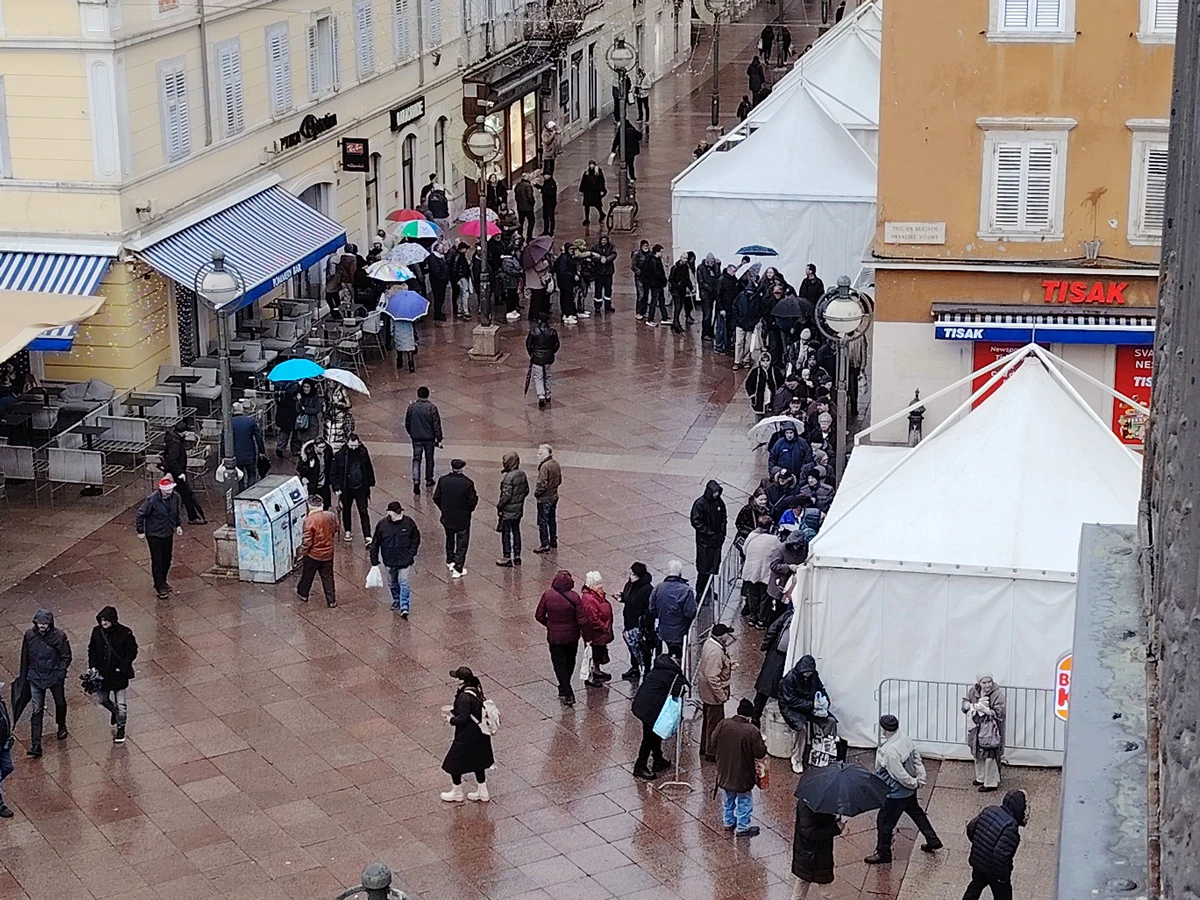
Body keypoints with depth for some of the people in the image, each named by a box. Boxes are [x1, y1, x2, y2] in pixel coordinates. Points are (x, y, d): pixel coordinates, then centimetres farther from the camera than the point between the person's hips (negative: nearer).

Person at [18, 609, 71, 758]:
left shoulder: (59, 636, -15)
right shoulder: (29, 635, -8)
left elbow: (66, 657, -7)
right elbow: (25, 658, 4)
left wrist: (60, 671, -21)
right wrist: (23, 677, 10)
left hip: (55, 677, 0)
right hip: (35, 678, 0)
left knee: (60, 703, 22)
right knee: (36, 711, -6)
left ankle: (62, 726, 53)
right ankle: (36, 746, -8)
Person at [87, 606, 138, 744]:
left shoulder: (124, 633, -17)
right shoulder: (97, 632, -7)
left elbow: (132, 651, -8)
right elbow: (92, 650, 5)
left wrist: (123, 666, -18)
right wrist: (93, 667, -6)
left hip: (119, 675, -4)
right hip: (102, 674, 4)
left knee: (120, 704, 4)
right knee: (103, 700, 19)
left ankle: (121, 728, 24)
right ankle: (114, 711, 51)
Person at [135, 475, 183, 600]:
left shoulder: (174, 498, -8)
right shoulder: (152, 500, -26)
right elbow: (140, 514, -16)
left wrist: (178, 525, 6)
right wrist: (140, 531, -12)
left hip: (168, 534, 6)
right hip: (154, 535, -6)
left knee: (167, 559, 17)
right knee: (157, 561, 0)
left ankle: (163, 581, 38)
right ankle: (159, 587, 13)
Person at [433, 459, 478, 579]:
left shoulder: (442, 480, -9)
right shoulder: (467, 483, -20)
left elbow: (436, 498, -2)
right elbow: (472, 501, -16)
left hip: (447, 518, 4)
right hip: (462, 519, -4)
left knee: (450, 539, 26)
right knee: (462, 543, 7)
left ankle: (450, 561, 40)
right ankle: (458, 568, 3)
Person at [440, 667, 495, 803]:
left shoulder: (464, 697, -29)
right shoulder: (476, 690, -2)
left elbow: (462, 718, -27)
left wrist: (451, 719, -9)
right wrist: (454, 710, 10)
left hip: (467, 737, -9)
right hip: (480, 734, 9)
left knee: (454, 764, 12)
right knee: (478, 762, 23)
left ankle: (456, 794, 28)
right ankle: (483, 793, 34)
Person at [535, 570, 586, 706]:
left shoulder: (547, 595, -15)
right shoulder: (574, 597, -19)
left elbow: (539, 616, -6)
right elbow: (581, 619, -17)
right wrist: (583, 631, 4)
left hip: (554, 636, -1)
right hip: (571, 635, 1)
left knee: (559, 664, 9)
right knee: (570, 662, 22)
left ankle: (567, 694, 2)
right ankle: (565, 688, 39)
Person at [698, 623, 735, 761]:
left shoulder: (710, 642, -2)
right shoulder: (715, 652, -32)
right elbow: (712, 677, -31)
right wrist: (721, 695, -23)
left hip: (707, 692, 10)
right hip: (713, 693, -10)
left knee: (709, 720, 24)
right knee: (715, 723, 7)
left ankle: (705, 748, 39)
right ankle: (711, 753, 22)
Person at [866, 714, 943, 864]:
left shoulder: (890, 751, -34)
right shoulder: (905, 738, -7)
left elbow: (900, 775, -28)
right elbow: (916, 757, 3)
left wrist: (914, 783, -12)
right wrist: (921, 775, 3)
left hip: (897, 793, -9)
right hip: (909, 790, 9)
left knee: (884, 821, 7)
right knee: (916, 813, 28)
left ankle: (883, 853, 21)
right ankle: (933, 841, 40)